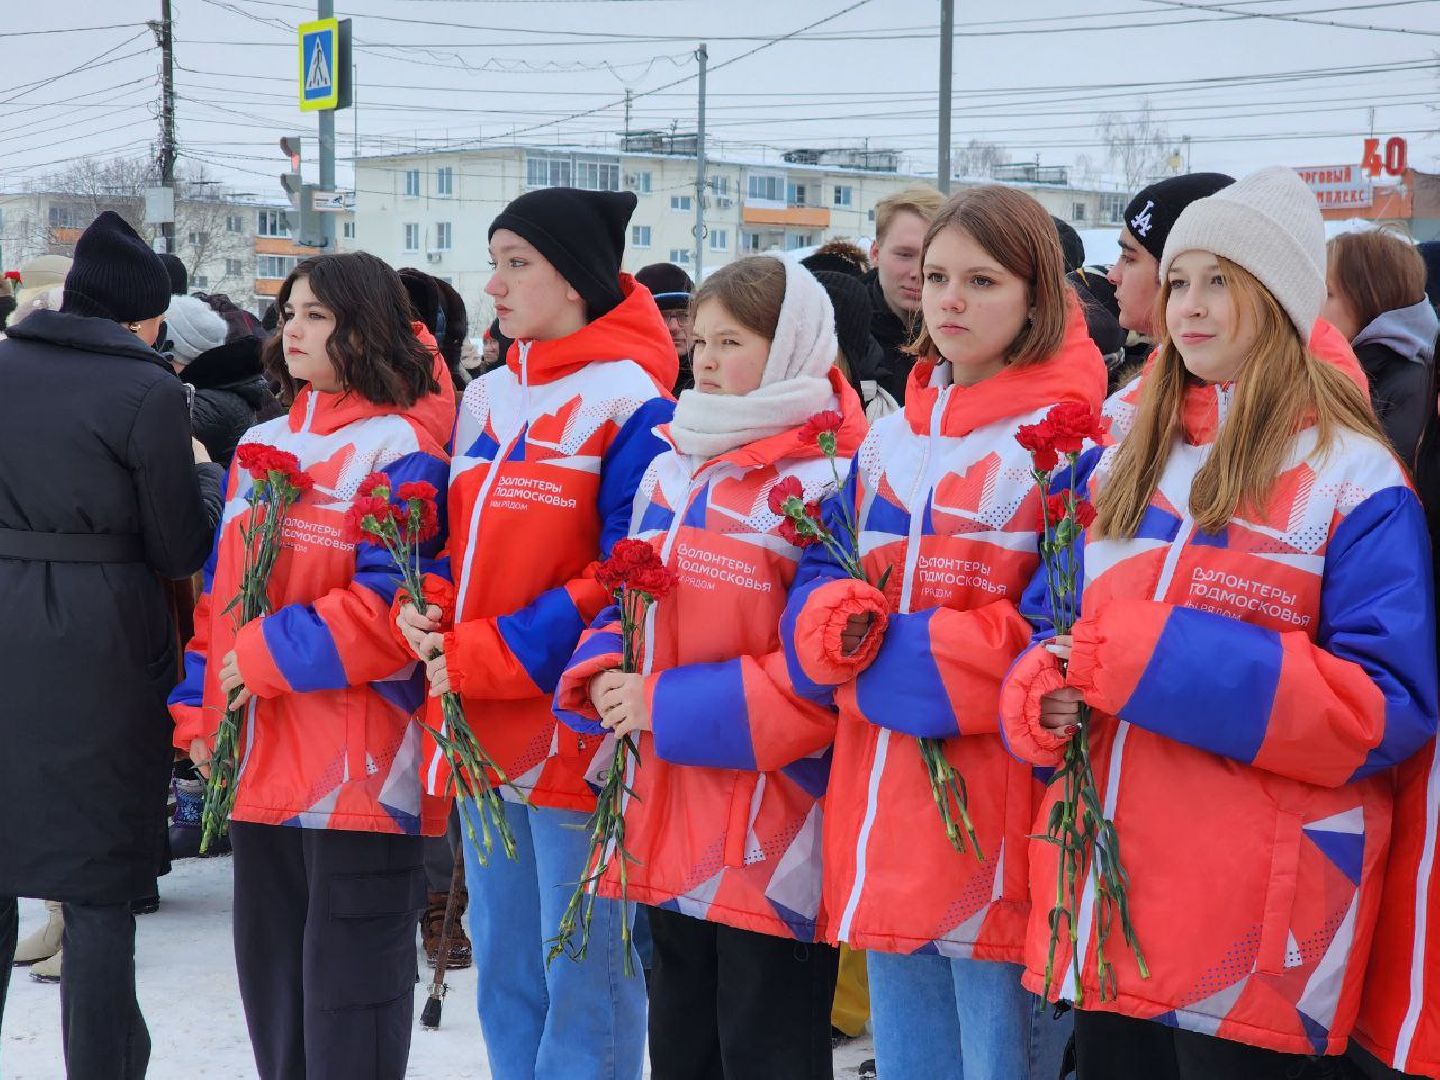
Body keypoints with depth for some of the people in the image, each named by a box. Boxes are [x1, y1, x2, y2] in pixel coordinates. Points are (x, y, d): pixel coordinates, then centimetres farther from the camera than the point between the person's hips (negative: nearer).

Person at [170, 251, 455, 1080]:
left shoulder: (399, 450, -10)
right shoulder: (262, 446, 15)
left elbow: (392, 608, -19)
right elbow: (222, 591, 19)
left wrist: (267, 657, -17)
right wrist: (199, 705, 10)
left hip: (358, 773, -8)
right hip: (261, 765, 8)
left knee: (348, 993, 0)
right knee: (272, 983, 16)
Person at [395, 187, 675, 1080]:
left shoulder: (631, 404, -11)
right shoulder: (486, 401, 13)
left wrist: (480, 656, -18)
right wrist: (427, 610, -3)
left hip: (578, 735, -8)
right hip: (485, 732, 8)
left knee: (584, 982, 0)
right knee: (503, 971, 17)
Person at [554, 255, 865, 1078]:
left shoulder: (825, 484, -13)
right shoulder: (669, 473, 12)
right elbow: (626, 603, 19)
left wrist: (664, 705, -18)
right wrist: (603, 677, -5)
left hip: (774, 847, -8)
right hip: (671, 831, 8)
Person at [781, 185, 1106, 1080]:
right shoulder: (890, 440, 14)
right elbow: (822, 577, 15)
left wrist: (889, 652, -17)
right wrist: (838, 620, -10)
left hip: (1000, 834, -7)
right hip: (887, 833, 7)